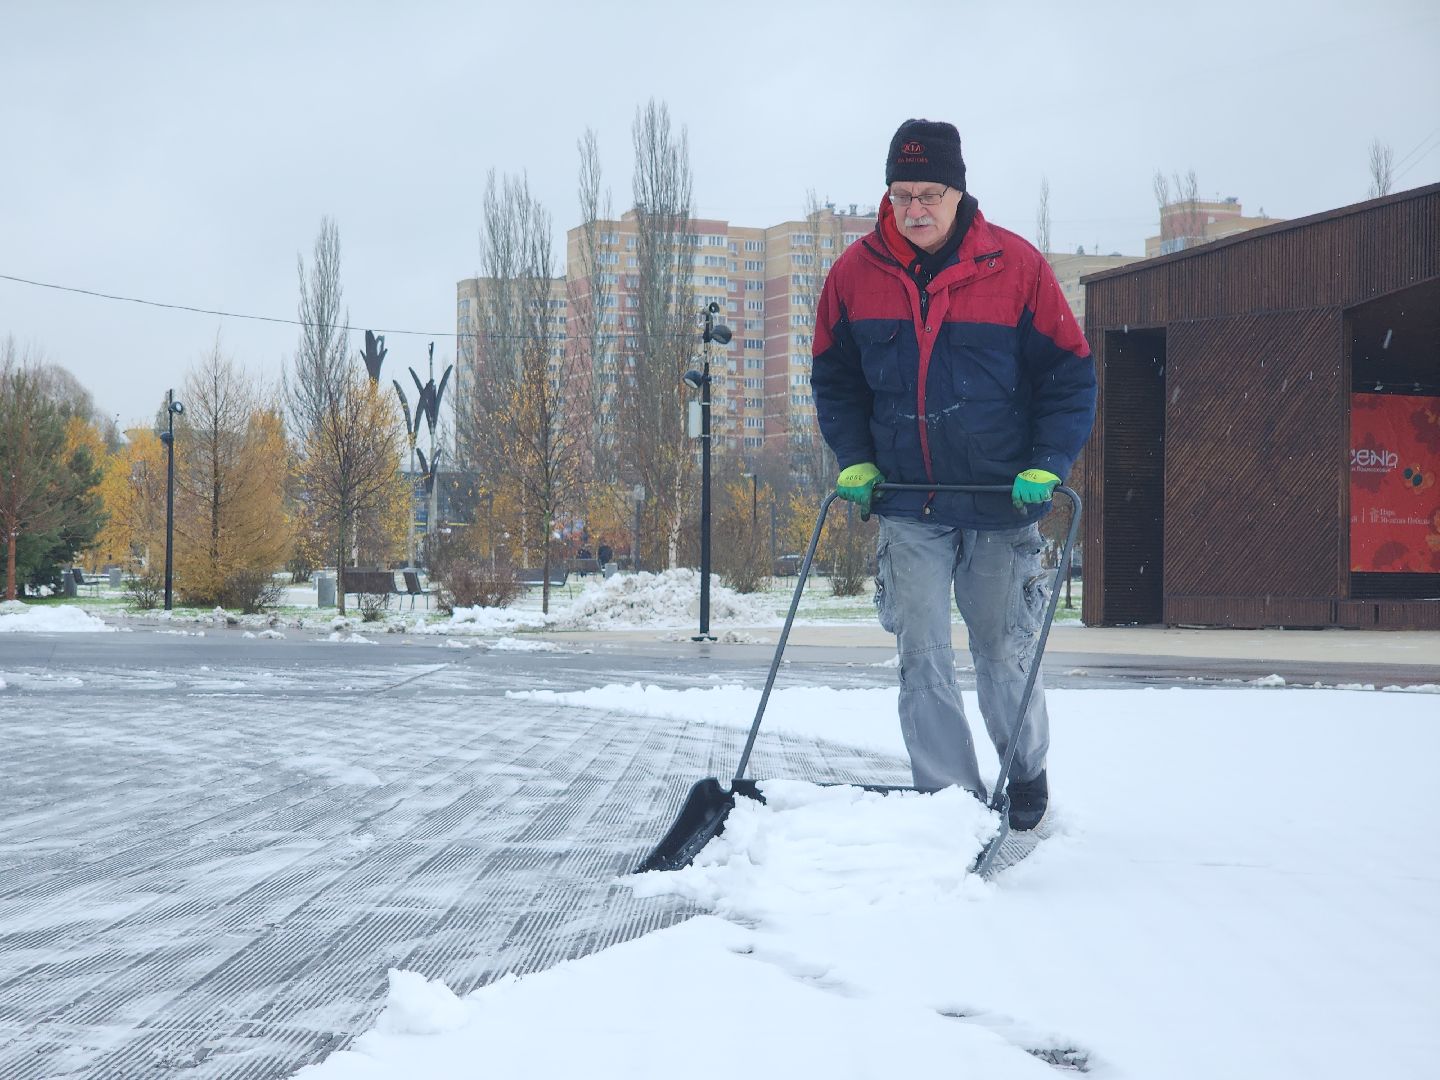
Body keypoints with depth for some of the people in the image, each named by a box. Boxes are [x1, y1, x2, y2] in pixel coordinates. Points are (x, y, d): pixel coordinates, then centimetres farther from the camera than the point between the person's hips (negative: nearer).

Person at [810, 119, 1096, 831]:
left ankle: (1027, 775, 33)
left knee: (1005, 655, 9)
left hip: (1003, 503, -2)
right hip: (908, 509, 2)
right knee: (922, 662, -3)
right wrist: (854, 460, 1)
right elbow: (834, 378, 13)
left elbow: (1070, 375, -2)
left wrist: (1046, 466, -12)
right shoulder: (856, 272, -1)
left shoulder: (1015, 267, -8)